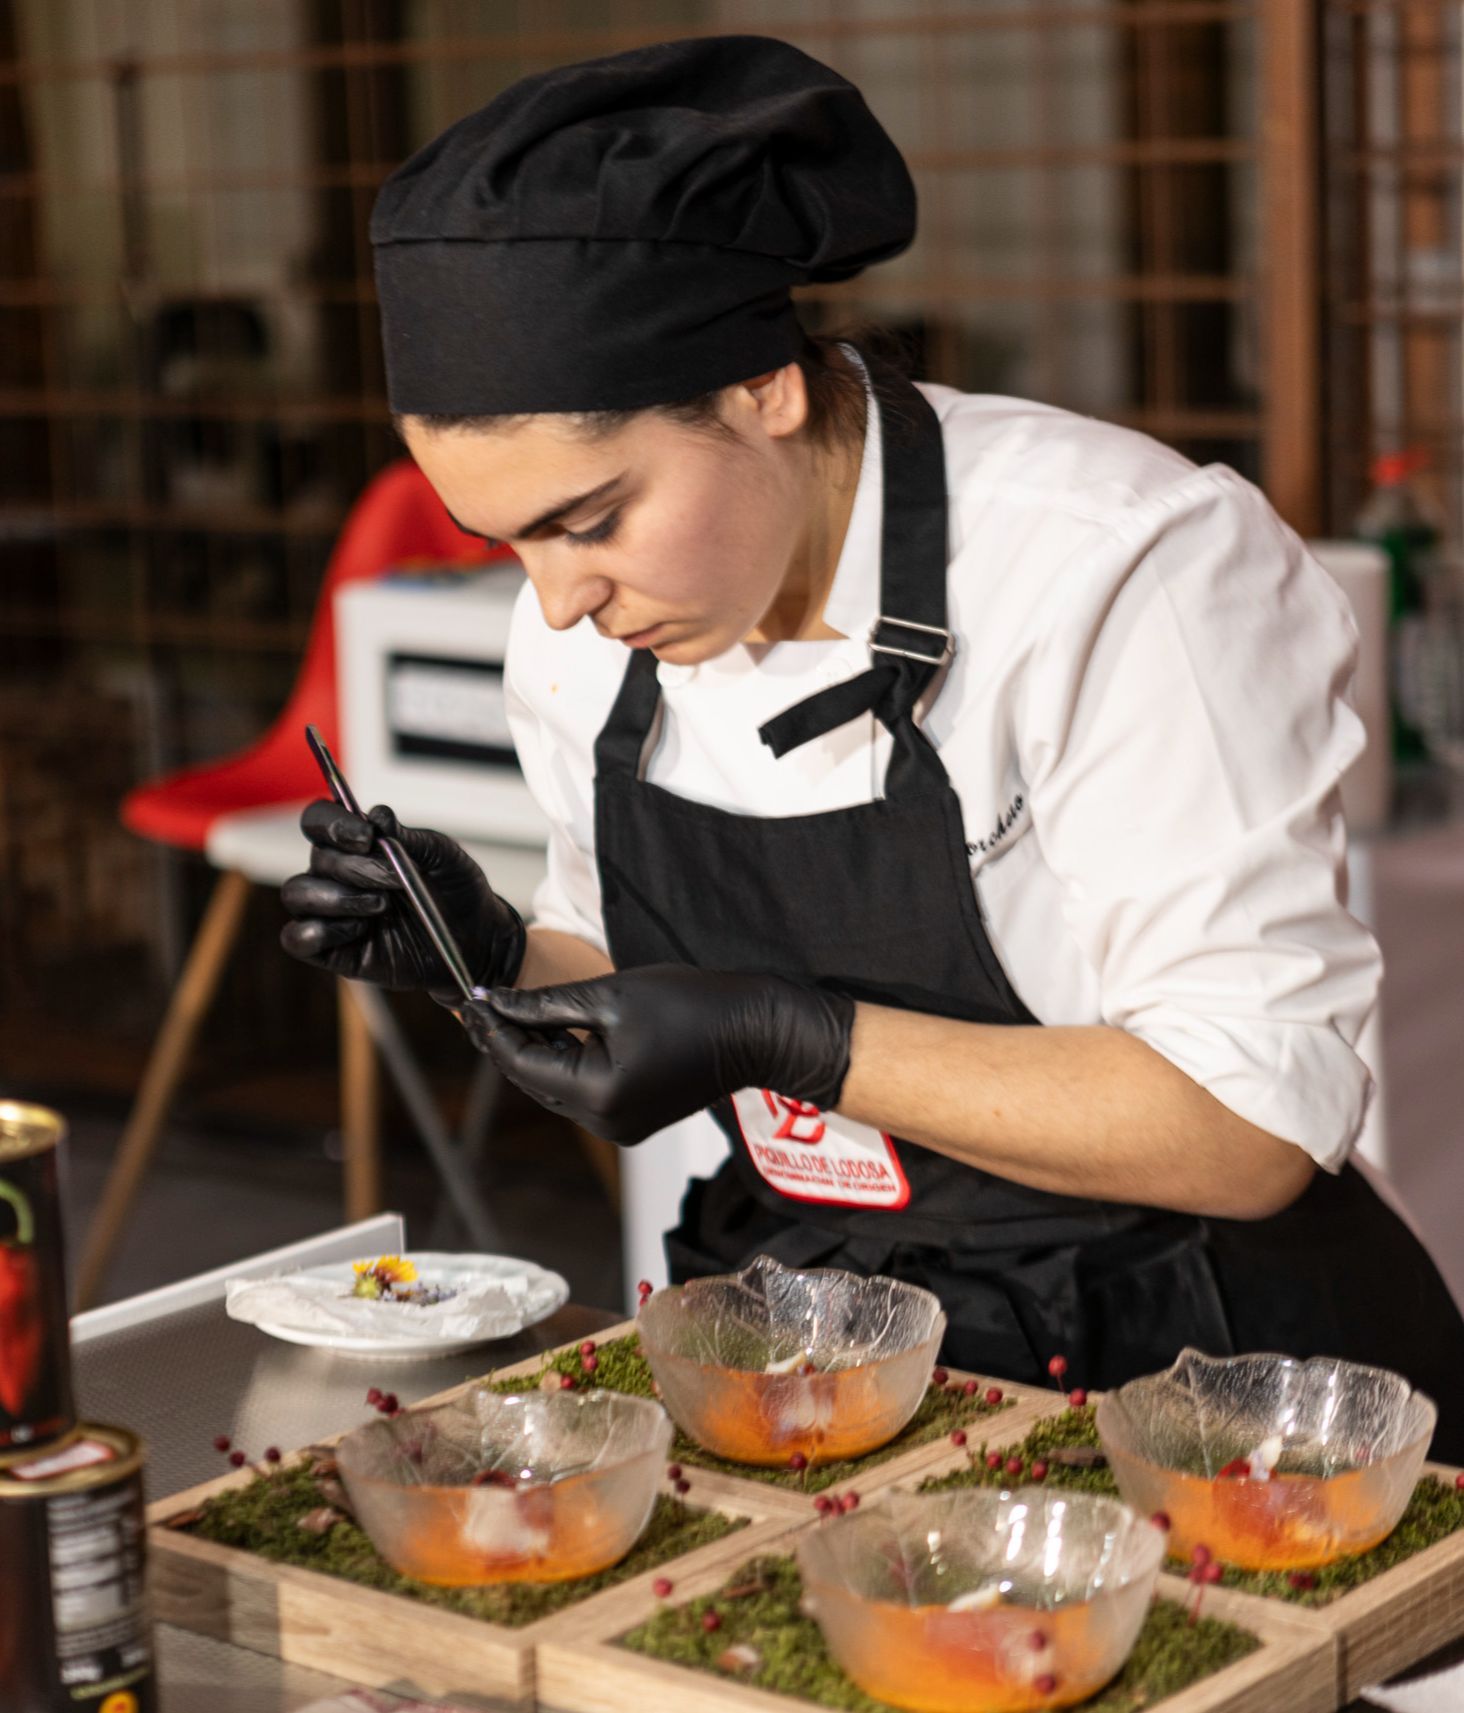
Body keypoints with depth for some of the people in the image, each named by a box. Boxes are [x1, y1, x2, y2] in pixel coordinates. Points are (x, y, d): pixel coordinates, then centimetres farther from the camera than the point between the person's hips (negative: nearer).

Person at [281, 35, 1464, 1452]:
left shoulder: (1117, 578, -19)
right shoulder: (583, 626, 1)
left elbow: (1250, 1123, -20)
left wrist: (782, 1037, -24)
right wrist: (498, 954, -5)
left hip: (1172, 1367, -5)